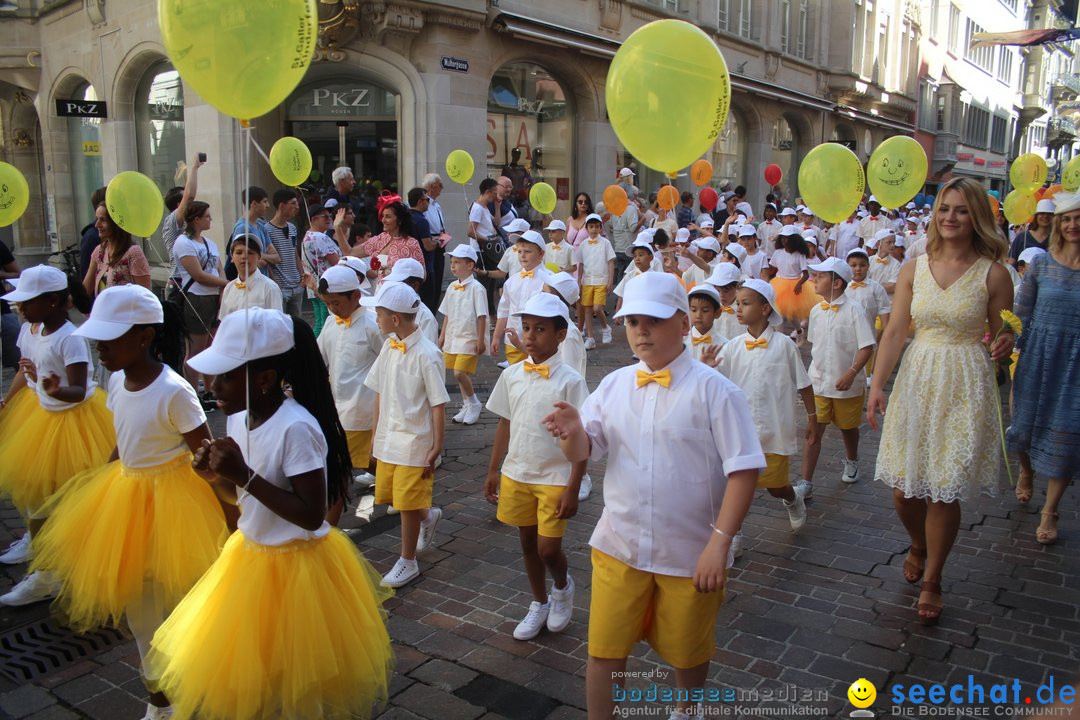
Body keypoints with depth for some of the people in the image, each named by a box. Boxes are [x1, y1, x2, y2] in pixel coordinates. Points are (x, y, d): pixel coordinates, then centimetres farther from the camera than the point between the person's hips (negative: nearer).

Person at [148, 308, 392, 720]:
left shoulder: (296, 428, -27)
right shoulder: (239, 419, -2)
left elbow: (312, 516, -27)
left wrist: (245, 476, -30)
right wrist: (219, 474, -9)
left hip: (296, 568, -8)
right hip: (250, 555, 8)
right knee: (249, 674, 23)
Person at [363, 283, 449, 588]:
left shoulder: (427, 354, -19)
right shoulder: (389, 348, 2)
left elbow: (439, 405, -16)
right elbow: (380, 393, 10)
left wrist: (436, 448, -14)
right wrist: (377, 433, 11)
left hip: (415, 443, -7)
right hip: (388, 440, 7)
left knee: (407, 503, 4)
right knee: (388, 496, 17)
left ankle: (408, 562, 23)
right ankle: (428, 517, 44)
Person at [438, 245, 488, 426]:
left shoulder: (476, 288, -12)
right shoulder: (452, 287, 8)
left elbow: (482, 316, -13)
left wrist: (480, 340, -14)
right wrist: (442, 335, 14)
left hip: (469, 339, -7)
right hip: (453, 337, 7)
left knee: (460, 373, -13)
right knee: (459, 374, 11)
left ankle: (474, 403, 7)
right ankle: (467, 406, 24)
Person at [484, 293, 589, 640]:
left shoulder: (570, 381, -14)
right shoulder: (511, 375, 0)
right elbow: (505, 425, 9)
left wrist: (573, 489, -14)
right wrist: (493, 471, 9)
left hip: (554, 479, -4)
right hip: (516, 475, 5)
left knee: (548, 549, -3)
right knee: (527, 543, 15)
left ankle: (563, 586, 31)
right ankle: (540, 604, 36)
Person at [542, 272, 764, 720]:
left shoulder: (713, 390, -13)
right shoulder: (613, 385, -1)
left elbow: (744, 469, -14)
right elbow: (582, 453, 1)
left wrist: (720, 542, -19)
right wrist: (573, 432, -22)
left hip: (691, 554, -2)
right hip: (618, 547, 3)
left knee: (687, 651, 19)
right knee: (605, 649, 9)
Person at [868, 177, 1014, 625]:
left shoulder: (993, 274, -4)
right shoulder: (914, 269, 3)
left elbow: (1001, 337, 5)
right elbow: (895, 331, 1)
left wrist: (1006, 346, -19)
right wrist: (877, 384, -6)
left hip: (965, 385, -3)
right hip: (916, 378, 3)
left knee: (944, 491, 2)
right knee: (903, 488, 8)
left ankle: (932, 580, 23)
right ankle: (918, 545, 41)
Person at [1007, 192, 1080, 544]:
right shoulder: (1041, 263, -2)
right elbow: (1021, 314, 3)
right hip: (1038, 355, 1)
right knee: (1027, 422, 13)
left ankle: (1049, 512, 17)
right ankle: (1025, 470, 47)